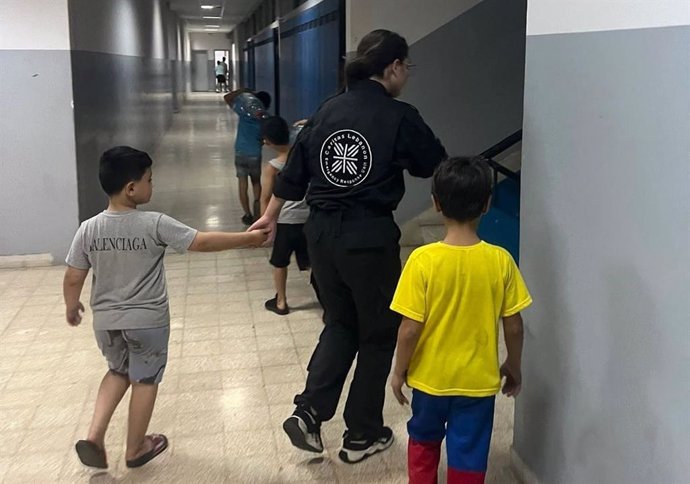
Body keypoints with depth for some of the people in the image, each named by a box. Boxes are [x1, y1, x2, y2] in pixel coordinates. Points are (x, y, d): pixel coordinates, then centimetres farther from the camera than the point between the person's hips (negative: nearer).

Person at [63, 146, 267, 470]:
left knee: (118, 372, 27)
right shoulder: (154, 224, -19)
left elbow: (73, 279, -2)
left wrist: (72, 307, 17)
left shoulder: (88, 229, -8)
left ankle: (94, 436, 16)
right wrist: (247, 238, -7)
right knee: (145, 381, 15)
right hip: (147, 320, -4)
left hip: (105, 321, 4)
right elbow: (202, 242, -17)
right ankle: (135, 449, 28)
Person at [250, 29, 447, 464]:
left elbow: (294, 171, 12)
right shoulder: (399, 117, -9)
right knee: (379, 334, 12)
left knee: (341, 324, 22)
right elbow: (437, 166, 3)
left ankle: (309, 412, 10)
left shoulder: (328, 110, 7)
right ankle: (362, 435, 22)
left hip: (322, 231, 6)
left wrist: (270, 217, 24)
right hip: (370, 236, -6)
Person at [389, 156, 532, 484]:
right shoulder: (500, 260, -12)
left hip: (430, 377, -1)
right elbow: (514, 326, -5)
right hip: (478, 380, 1)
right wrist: (514, 367, 11)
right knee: (469, 457, 15)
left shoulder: (423, 260, -18)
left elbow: (410, 328, -16)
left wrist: (399, 371, 0)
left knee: (423, 441, 26)